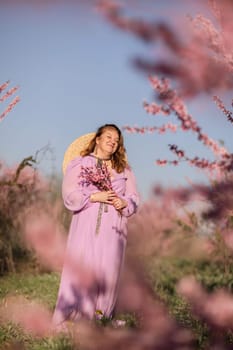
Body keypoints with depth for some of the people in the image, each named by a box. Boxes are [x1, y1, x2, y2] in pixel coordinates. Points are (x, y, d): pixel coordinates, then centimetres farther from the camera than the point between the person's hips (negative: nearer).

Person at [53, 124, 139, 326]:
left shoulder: (124, 169, 17)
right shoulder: (80, 163, 5)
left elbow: (134, 197, 14)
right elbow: (70, 194, -4)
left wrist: (124, 203, -7)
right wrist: (95, 197, -13)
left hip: (114, 227, 4)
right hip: (87, 225, -3)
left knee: (109, 269, -1)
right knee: (82, 268, -8)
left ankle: (101, 315, 4)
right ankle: (74, 315, -3)